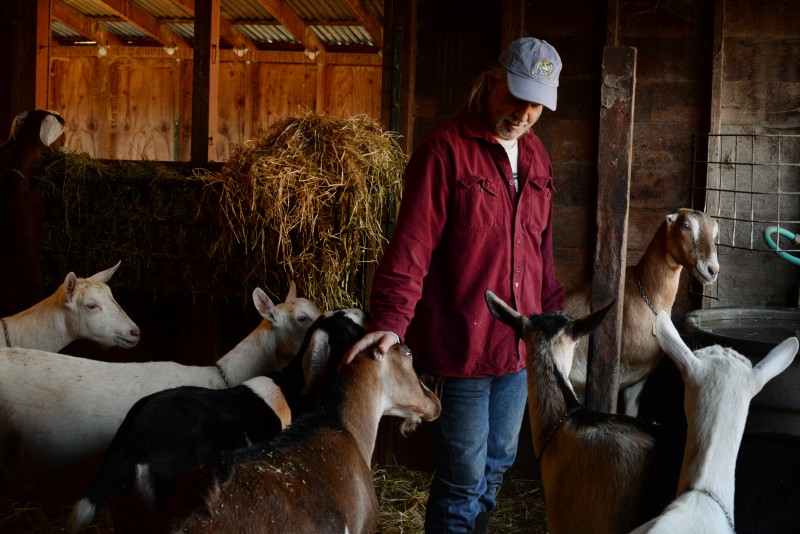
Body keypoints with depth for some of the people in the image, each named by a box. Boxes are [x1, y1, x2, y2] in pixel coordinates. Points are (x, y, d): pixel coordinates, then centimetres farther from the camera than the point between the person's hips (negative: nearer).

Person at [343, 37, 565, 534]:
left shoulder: (535, 156, 10)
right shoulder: (445, 151, -13)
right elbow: (411, 245, -19)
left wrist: (554, 312, 18)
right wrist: (391, 320, -28)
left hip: (520, 344, 7)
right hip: (460, 345, -7)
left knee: (498, 463, 20)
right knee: (464, 479, 4)